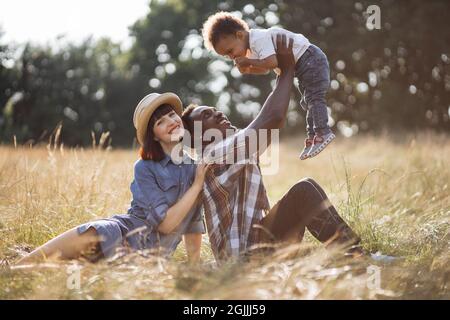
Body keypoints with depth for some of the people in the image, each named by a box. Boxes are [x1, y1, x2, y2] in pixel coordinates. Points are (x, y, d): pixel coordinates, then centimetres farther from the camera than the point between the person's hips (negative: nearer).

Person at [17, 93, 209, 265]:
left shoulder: (195, 166, 9)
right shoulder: (145, 168, -3)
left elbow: (194, 223, 17)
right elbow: (165, 223, -11)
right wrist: (197, 185, -9)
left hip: (149, 256, 2)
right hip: (125, 233, -2)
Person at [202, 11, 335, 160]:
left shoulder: (259, 39, -25)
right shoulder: (253, 46, 9)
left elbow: (272, 62, -37)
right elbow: (265, 69, 14)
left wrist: (247, 62, -25)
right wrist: (247, 69, -6)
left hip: (311, 59, -11)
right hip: (304, 66, 11)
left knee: (314, 97, -17)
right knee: (307, 102, 13)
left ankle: (323, 132, -20)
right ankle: (312, 137, 18)